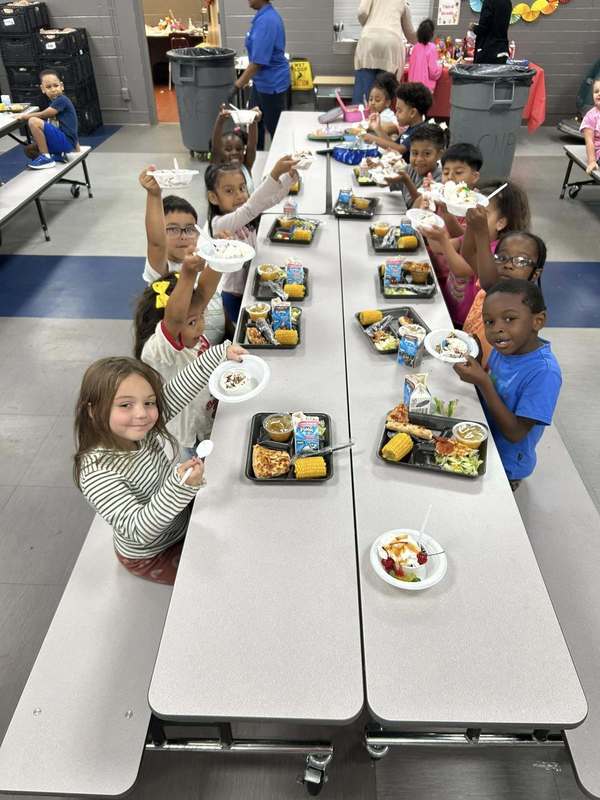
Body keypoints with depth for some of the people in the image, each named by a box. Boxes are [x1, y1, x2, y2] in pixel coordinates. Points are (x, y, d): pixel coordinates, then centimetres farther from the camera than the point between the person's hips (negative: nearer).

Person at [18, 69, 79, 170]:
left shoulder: (62, 100, -9)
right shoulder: (54, 103, 20)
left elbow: (43, 115, -8)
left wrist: (24, 116, 4)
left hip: (66, 141, -10)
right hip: (60, 140, 10)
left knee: (33, 122, -20)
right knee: (30, 150, 14)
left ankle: (46, 158, -15)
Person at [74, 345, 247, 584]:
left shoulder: (142, 430, -16)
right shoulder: (97, 474, -36)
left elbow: (181, 387, -10)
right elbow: (137, 531, -39)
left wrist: (221, 351, -12)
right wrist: (181, 486, -52)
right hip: (152, 557, -6)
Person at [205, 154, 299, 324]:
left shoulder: (244, 215, -1)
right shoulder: (219, 223, -25)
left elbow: (273, 197, -8)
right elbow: (249, 210, -41)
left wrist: (291, 173, -28)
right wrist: (275, 173, -49)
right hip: (235, 295, -7)